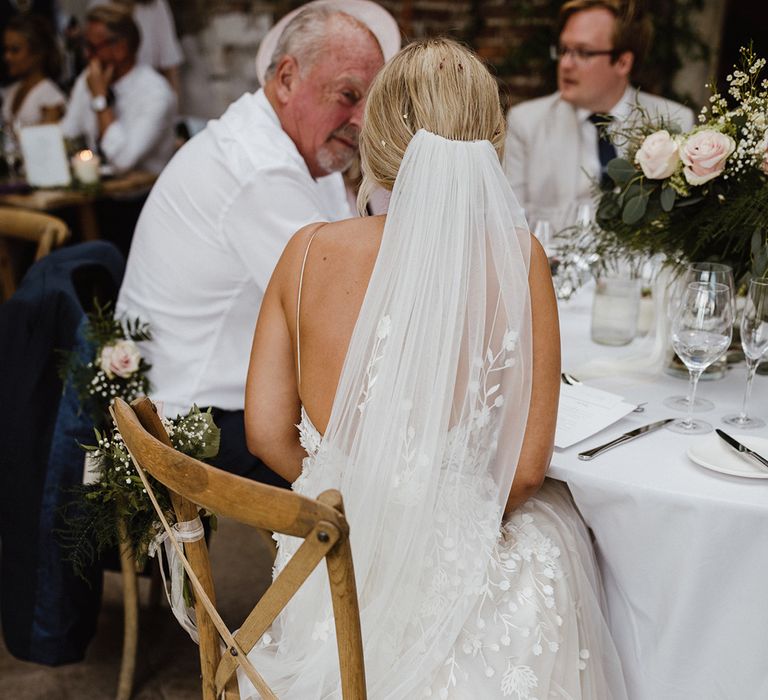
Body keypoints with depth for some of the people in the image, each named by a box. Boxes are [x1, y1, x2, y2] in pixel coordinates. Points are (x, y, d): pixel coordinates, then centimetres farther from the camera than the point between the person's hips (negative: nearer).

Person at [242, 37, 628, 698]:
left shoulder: (309, 250, -9)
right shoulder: (513, 257, -16)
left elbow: (267, 431, -3)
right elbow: (525, 468, -13)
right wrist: (461, 513, 8)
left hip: (334, 564, 4)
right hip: (456, 565, -3)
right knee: (561, 517, 28)